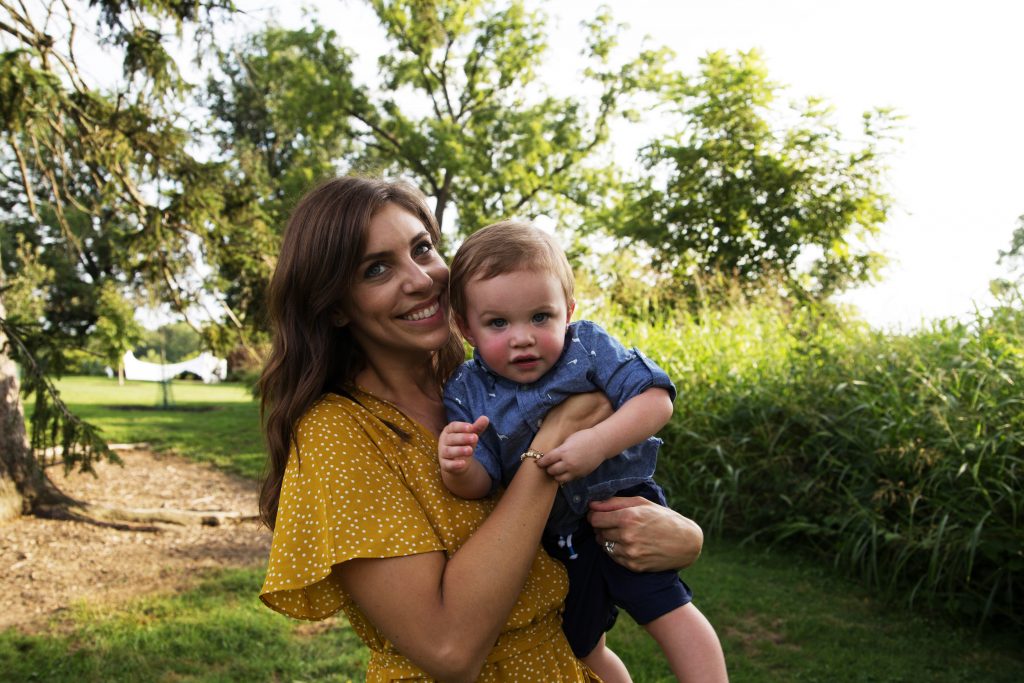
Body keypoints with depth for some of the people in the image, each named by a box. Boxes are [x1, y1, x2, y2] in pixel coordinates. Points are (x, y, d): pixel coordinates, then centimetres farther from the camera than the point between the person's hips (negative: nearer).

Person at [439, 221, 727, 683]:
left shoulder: (590, 347, -17)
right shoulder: (466, 394, -13)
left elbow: (656, 399, -22)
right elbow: (481, 483, -15)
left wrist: (598, 442, -37)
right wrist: (460, 470, -39)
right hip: (551, 543, 3)